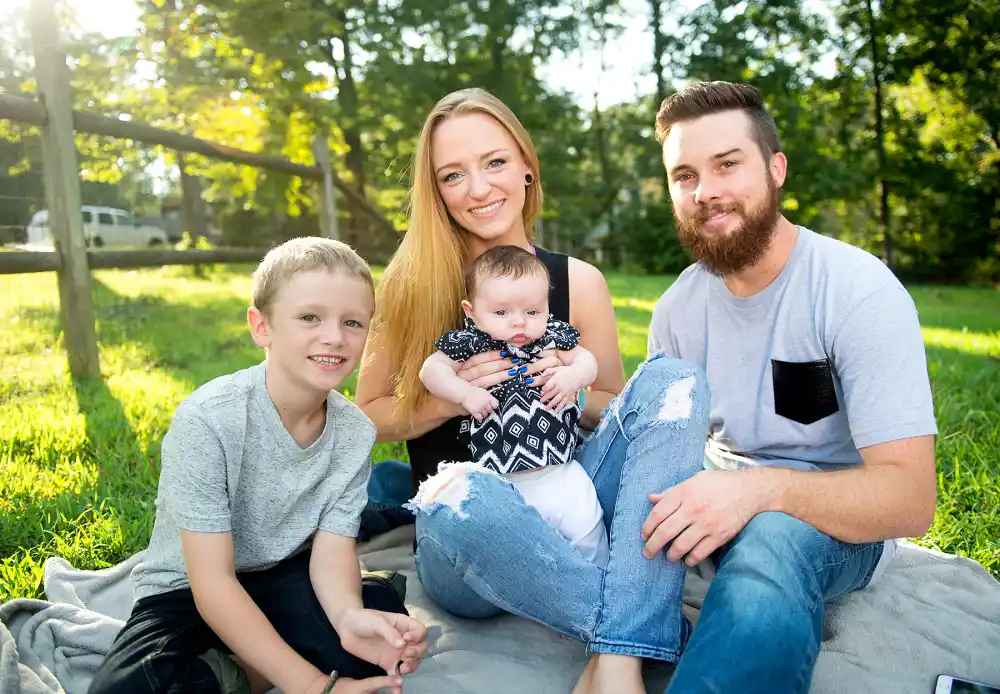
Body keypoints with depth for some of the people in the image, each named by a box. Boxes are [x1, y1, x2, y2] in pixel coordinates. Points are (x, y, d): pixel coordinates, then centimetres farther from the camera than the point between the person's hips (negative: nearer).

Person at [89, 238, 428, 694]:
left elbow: (332, 550, -14)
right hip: (188, 594, -3)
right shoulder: (208, 419, -26)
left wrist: (348, 613, -38)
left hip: (283, 579, 4)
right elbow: (212, 583, -25)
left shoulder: (354, 431, -10)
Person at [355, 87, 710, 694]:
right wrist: (448, 400, -14)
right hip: (463, 544, -2)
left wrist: (579, 391, -12)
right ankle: (660, 631, -22)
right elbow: (365, 415, 5)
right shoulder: (414, 284, 0)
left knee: (672, 379, -20)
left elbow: (619, 412, 11)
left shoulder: (578, 281, 3)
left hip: (566, 517, 3)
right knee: (462, 495, -39)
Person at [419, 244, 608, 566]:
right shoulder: (470, 343, -3)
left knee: (586, 527, 4)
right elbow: (431, 369, -4)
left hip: (559, 470, 2)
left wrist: (574, 375, -15)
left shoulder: (552, 337, 4)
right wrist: (465, 393, -19)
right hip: (497, 480, -1)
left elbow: (587, 361, 7)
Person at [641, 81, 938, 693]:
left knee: (774, 539, -40)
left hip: (843, 522, -5)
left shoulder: (860, 291, -17)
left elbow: (911, 498, -23)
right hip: (722, 499, 5)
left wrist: (759, 488, -40)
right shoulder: (678, 308, 0)